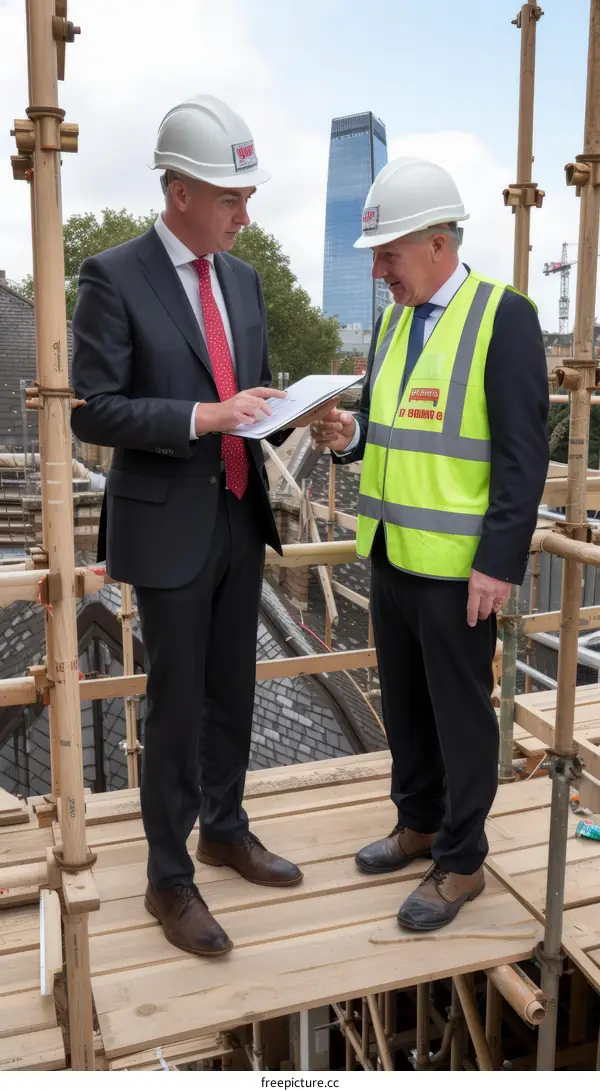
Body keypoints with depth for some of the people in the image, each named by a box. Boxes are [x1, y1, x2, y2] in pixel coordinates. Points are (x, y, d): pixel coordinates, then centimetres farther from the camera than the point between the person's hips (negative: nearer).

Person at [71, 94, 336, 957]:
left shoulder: (243, 279, 10)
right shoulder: (113, 278, -10)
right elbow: (92, 411, -14)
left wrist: (289, 414, -4)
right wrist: (202, 417, -23)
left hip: (240, 517, 6)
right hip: (167, 527, -6)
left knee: (233, 691, 16)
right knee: (177, 705, 3)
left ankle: (226, 829, 36)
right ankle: (168, 878, 21)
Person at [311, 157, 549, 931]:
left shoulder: (504, 315, -11)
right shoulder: (393, 320, 11)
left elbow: (523, 453, -15)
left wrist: (499, 562, -18)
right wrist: (348, 436, -5)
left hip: (458, 565, -7)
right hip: (391, 554, 7)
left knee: (460, 713, 6)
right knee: (403, 704, 18)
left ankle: (461, 861, 23)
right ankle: (419, 822, 38)